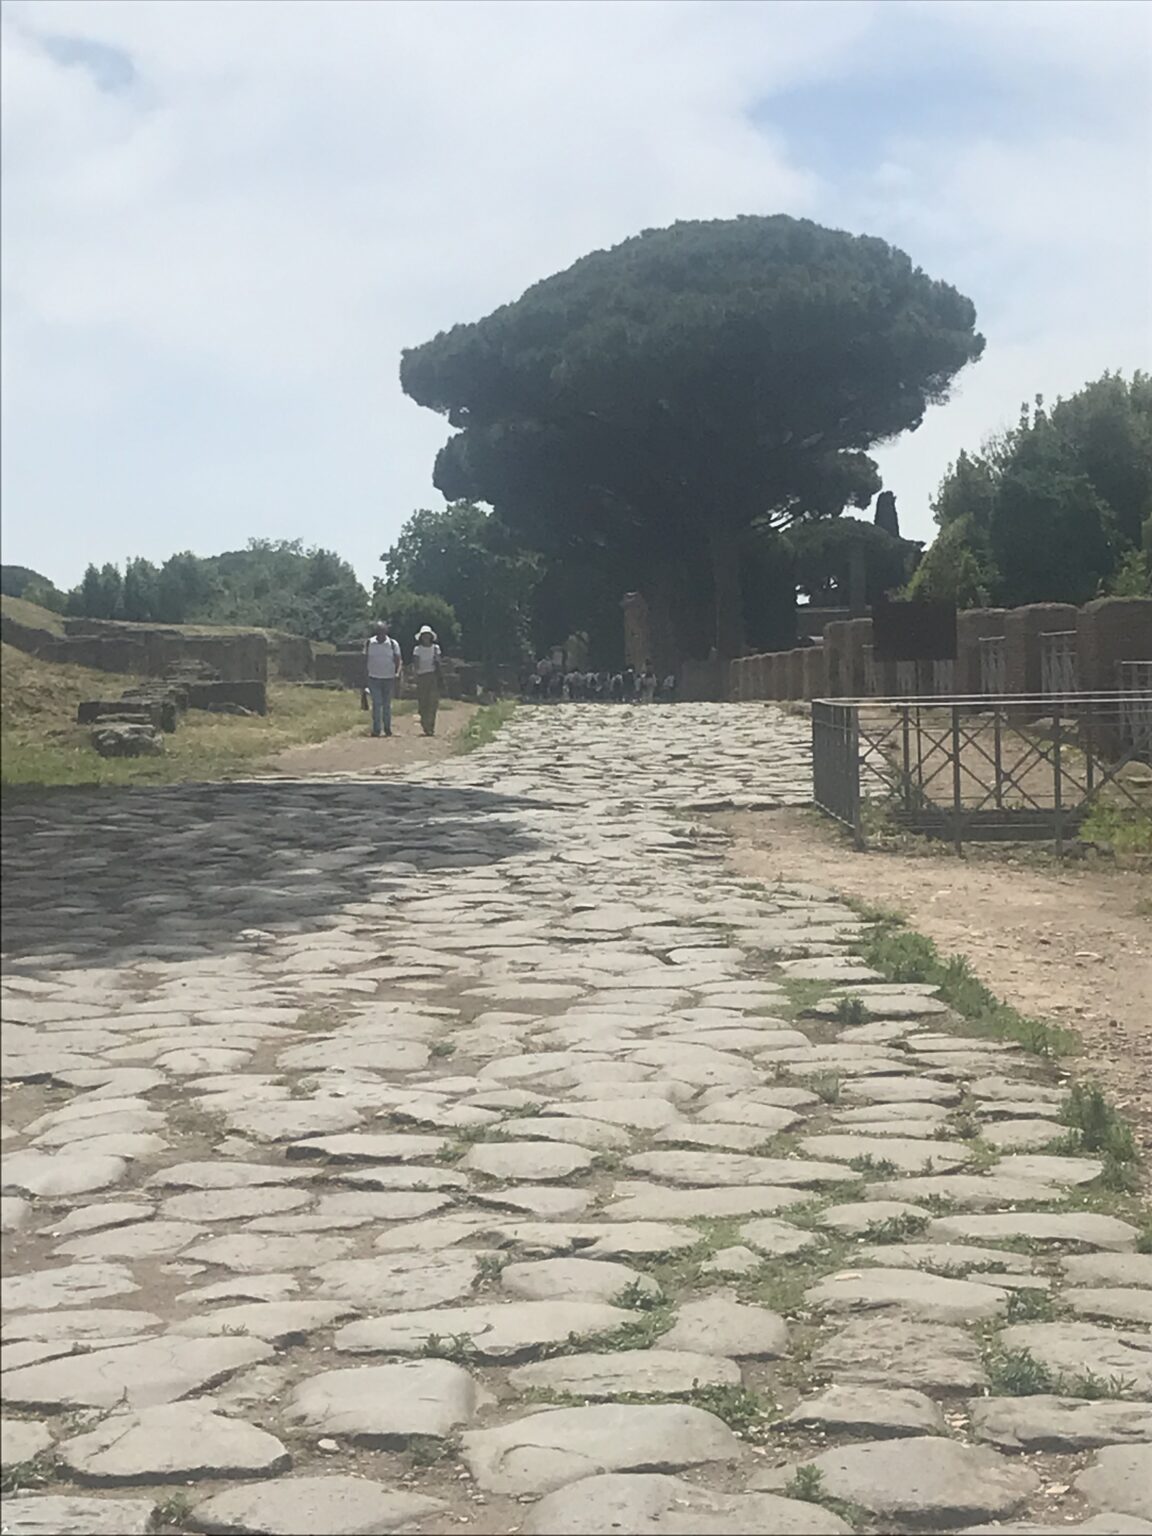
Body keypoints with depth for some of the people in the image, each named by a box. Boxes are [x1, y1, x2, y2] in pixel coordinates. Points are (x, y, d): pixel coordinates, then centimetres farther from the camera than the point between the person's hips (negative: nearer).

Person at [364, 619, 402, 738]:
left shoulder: (393, 644, -1)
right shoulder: (369, 643, 3)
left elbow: (398, 661, -3)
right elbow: (365, 660, 10)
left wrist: (398, 673, -18)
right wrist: (366, 675, 6)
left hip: (389, 678, 0)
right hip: (374, 678, 0)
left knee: (387, 704, 7)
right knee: (376, 703, -9)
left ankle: (387, 728, 20)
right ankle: (376, 729, -10)